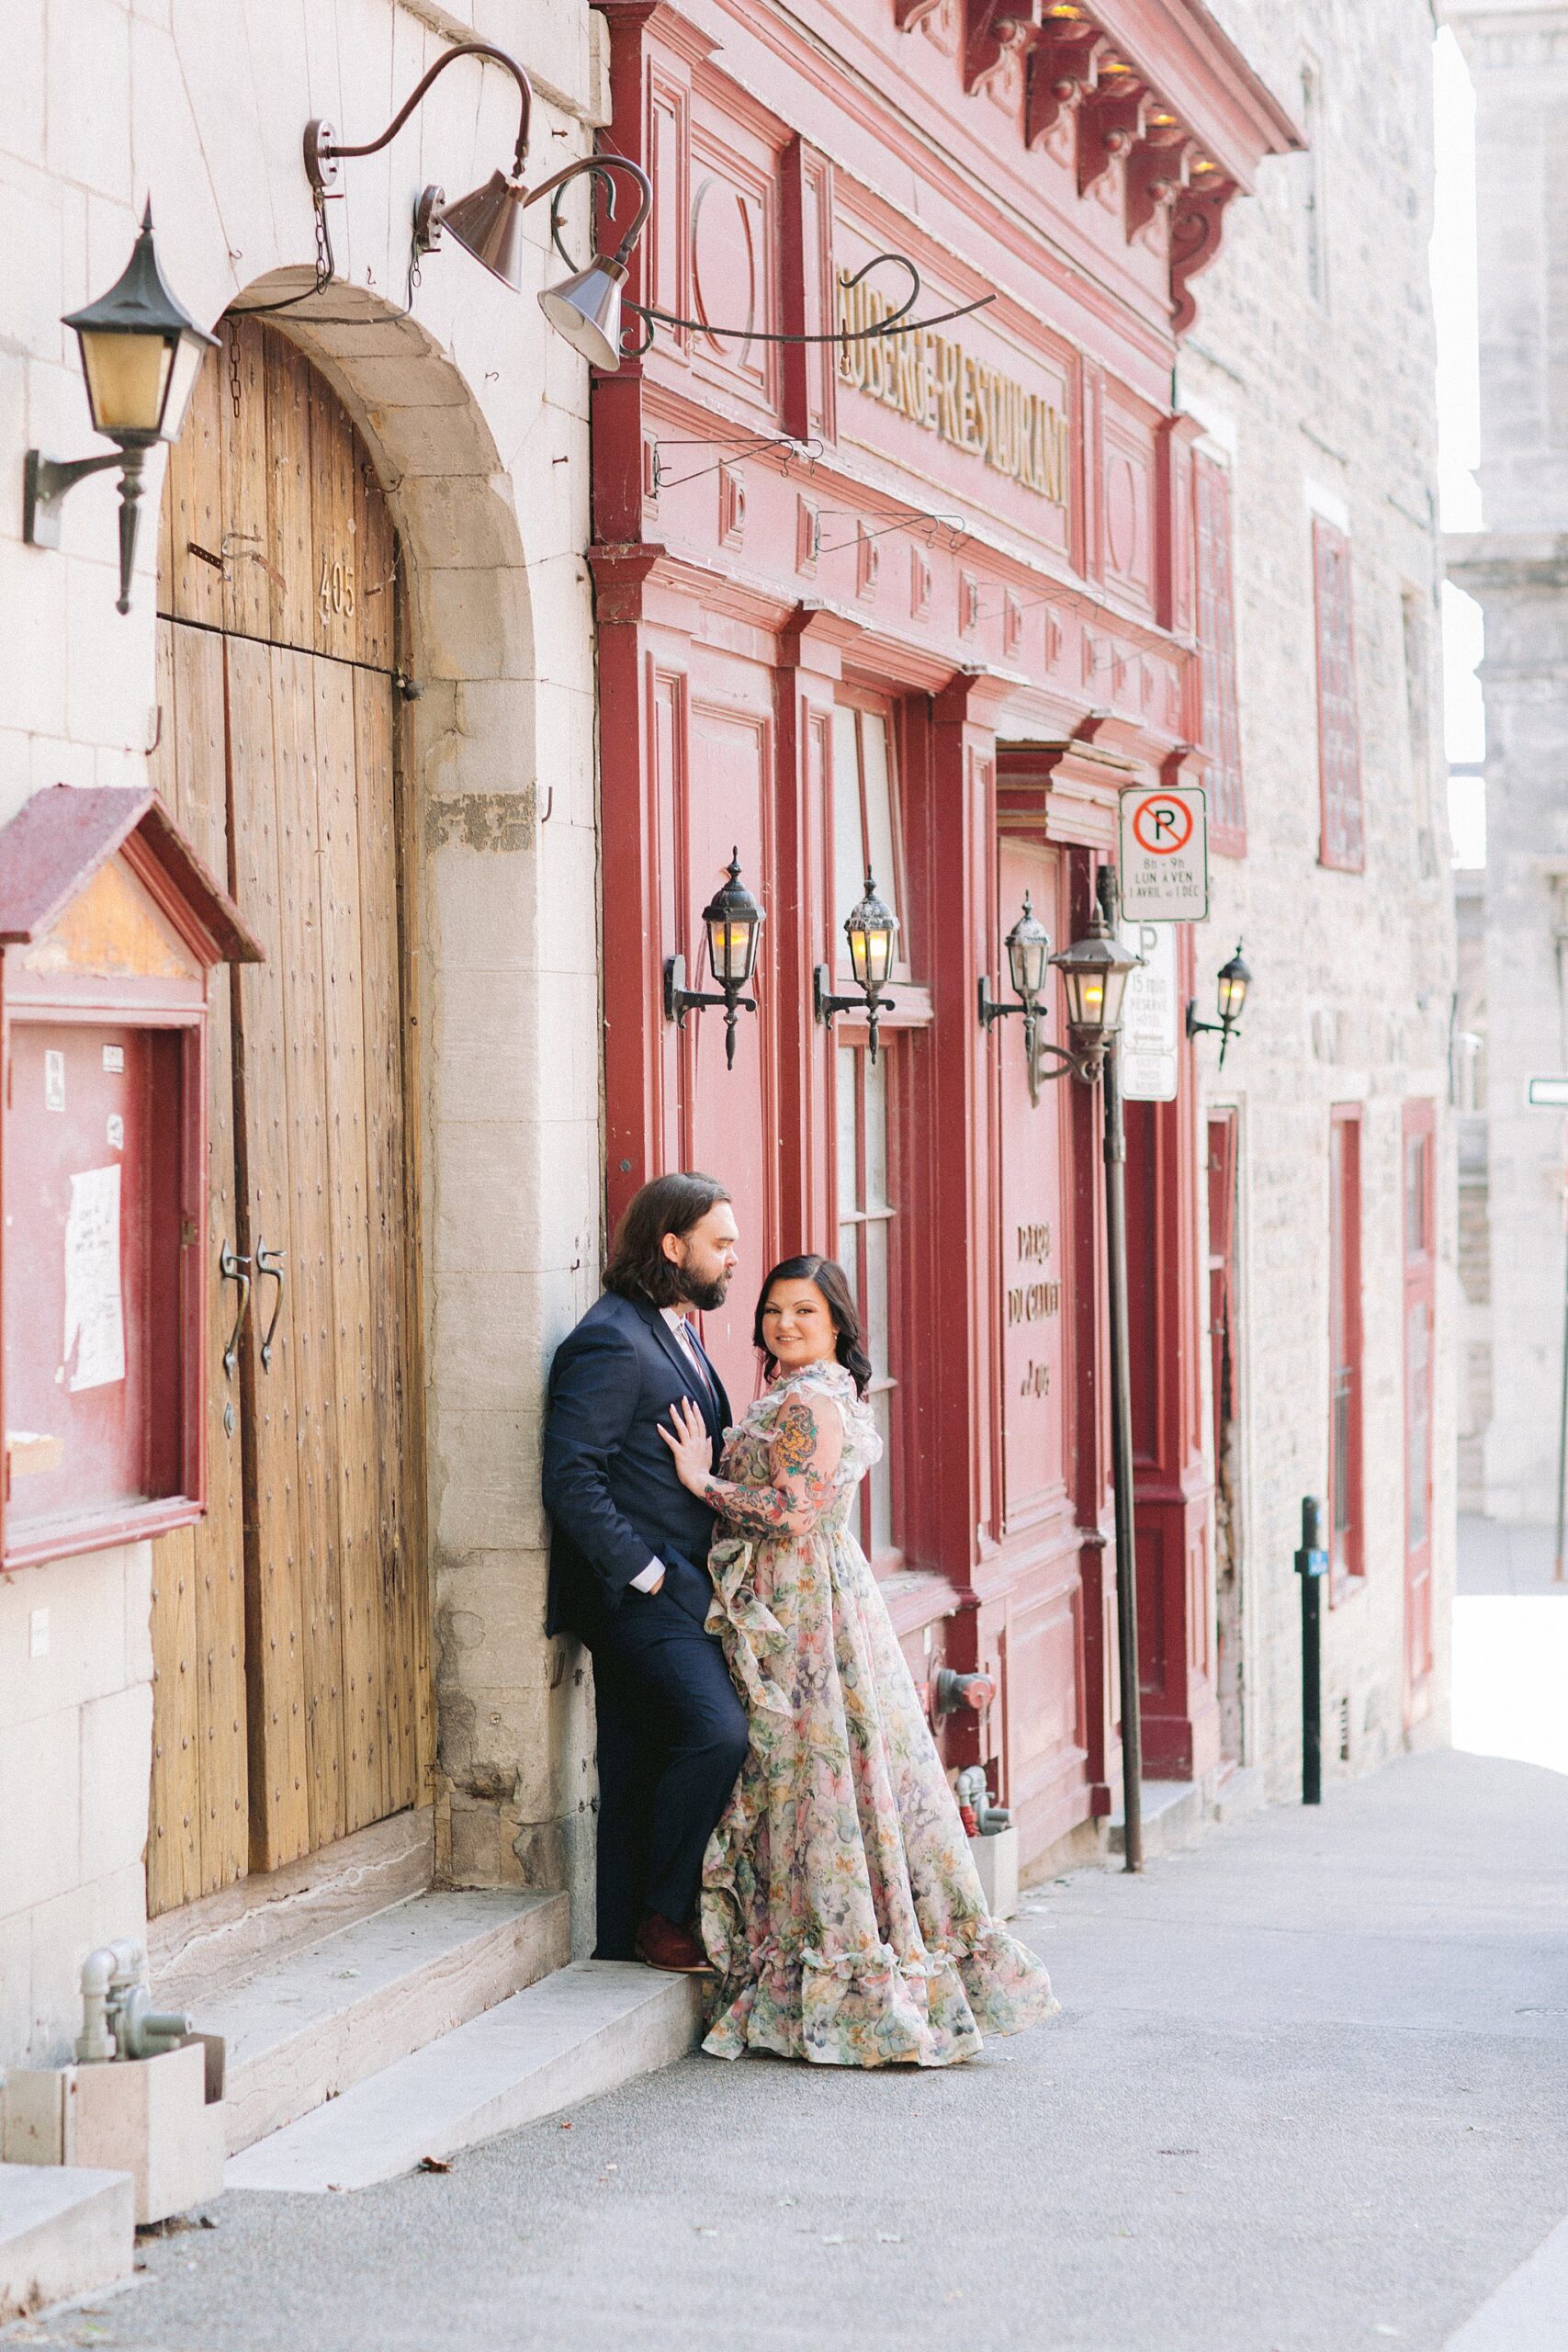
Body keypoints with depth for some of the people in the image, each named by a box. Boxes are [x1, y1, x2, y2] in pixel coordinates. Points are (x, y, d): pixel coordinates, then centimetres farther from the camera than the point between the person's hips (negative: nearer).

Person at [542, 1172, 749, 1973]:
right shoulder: (611, 1344, -15)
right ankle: (662, 1916, -5)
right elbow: (571, 1479, -21)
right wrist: (644, 1571, -18)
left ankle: (627, 1933, 17)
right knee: (716, 1733, -18)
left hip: (679, 1592, 9)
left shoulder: (677, 1335, 17)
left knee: (642, 1759, 11)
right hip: (635, 1597, -9)